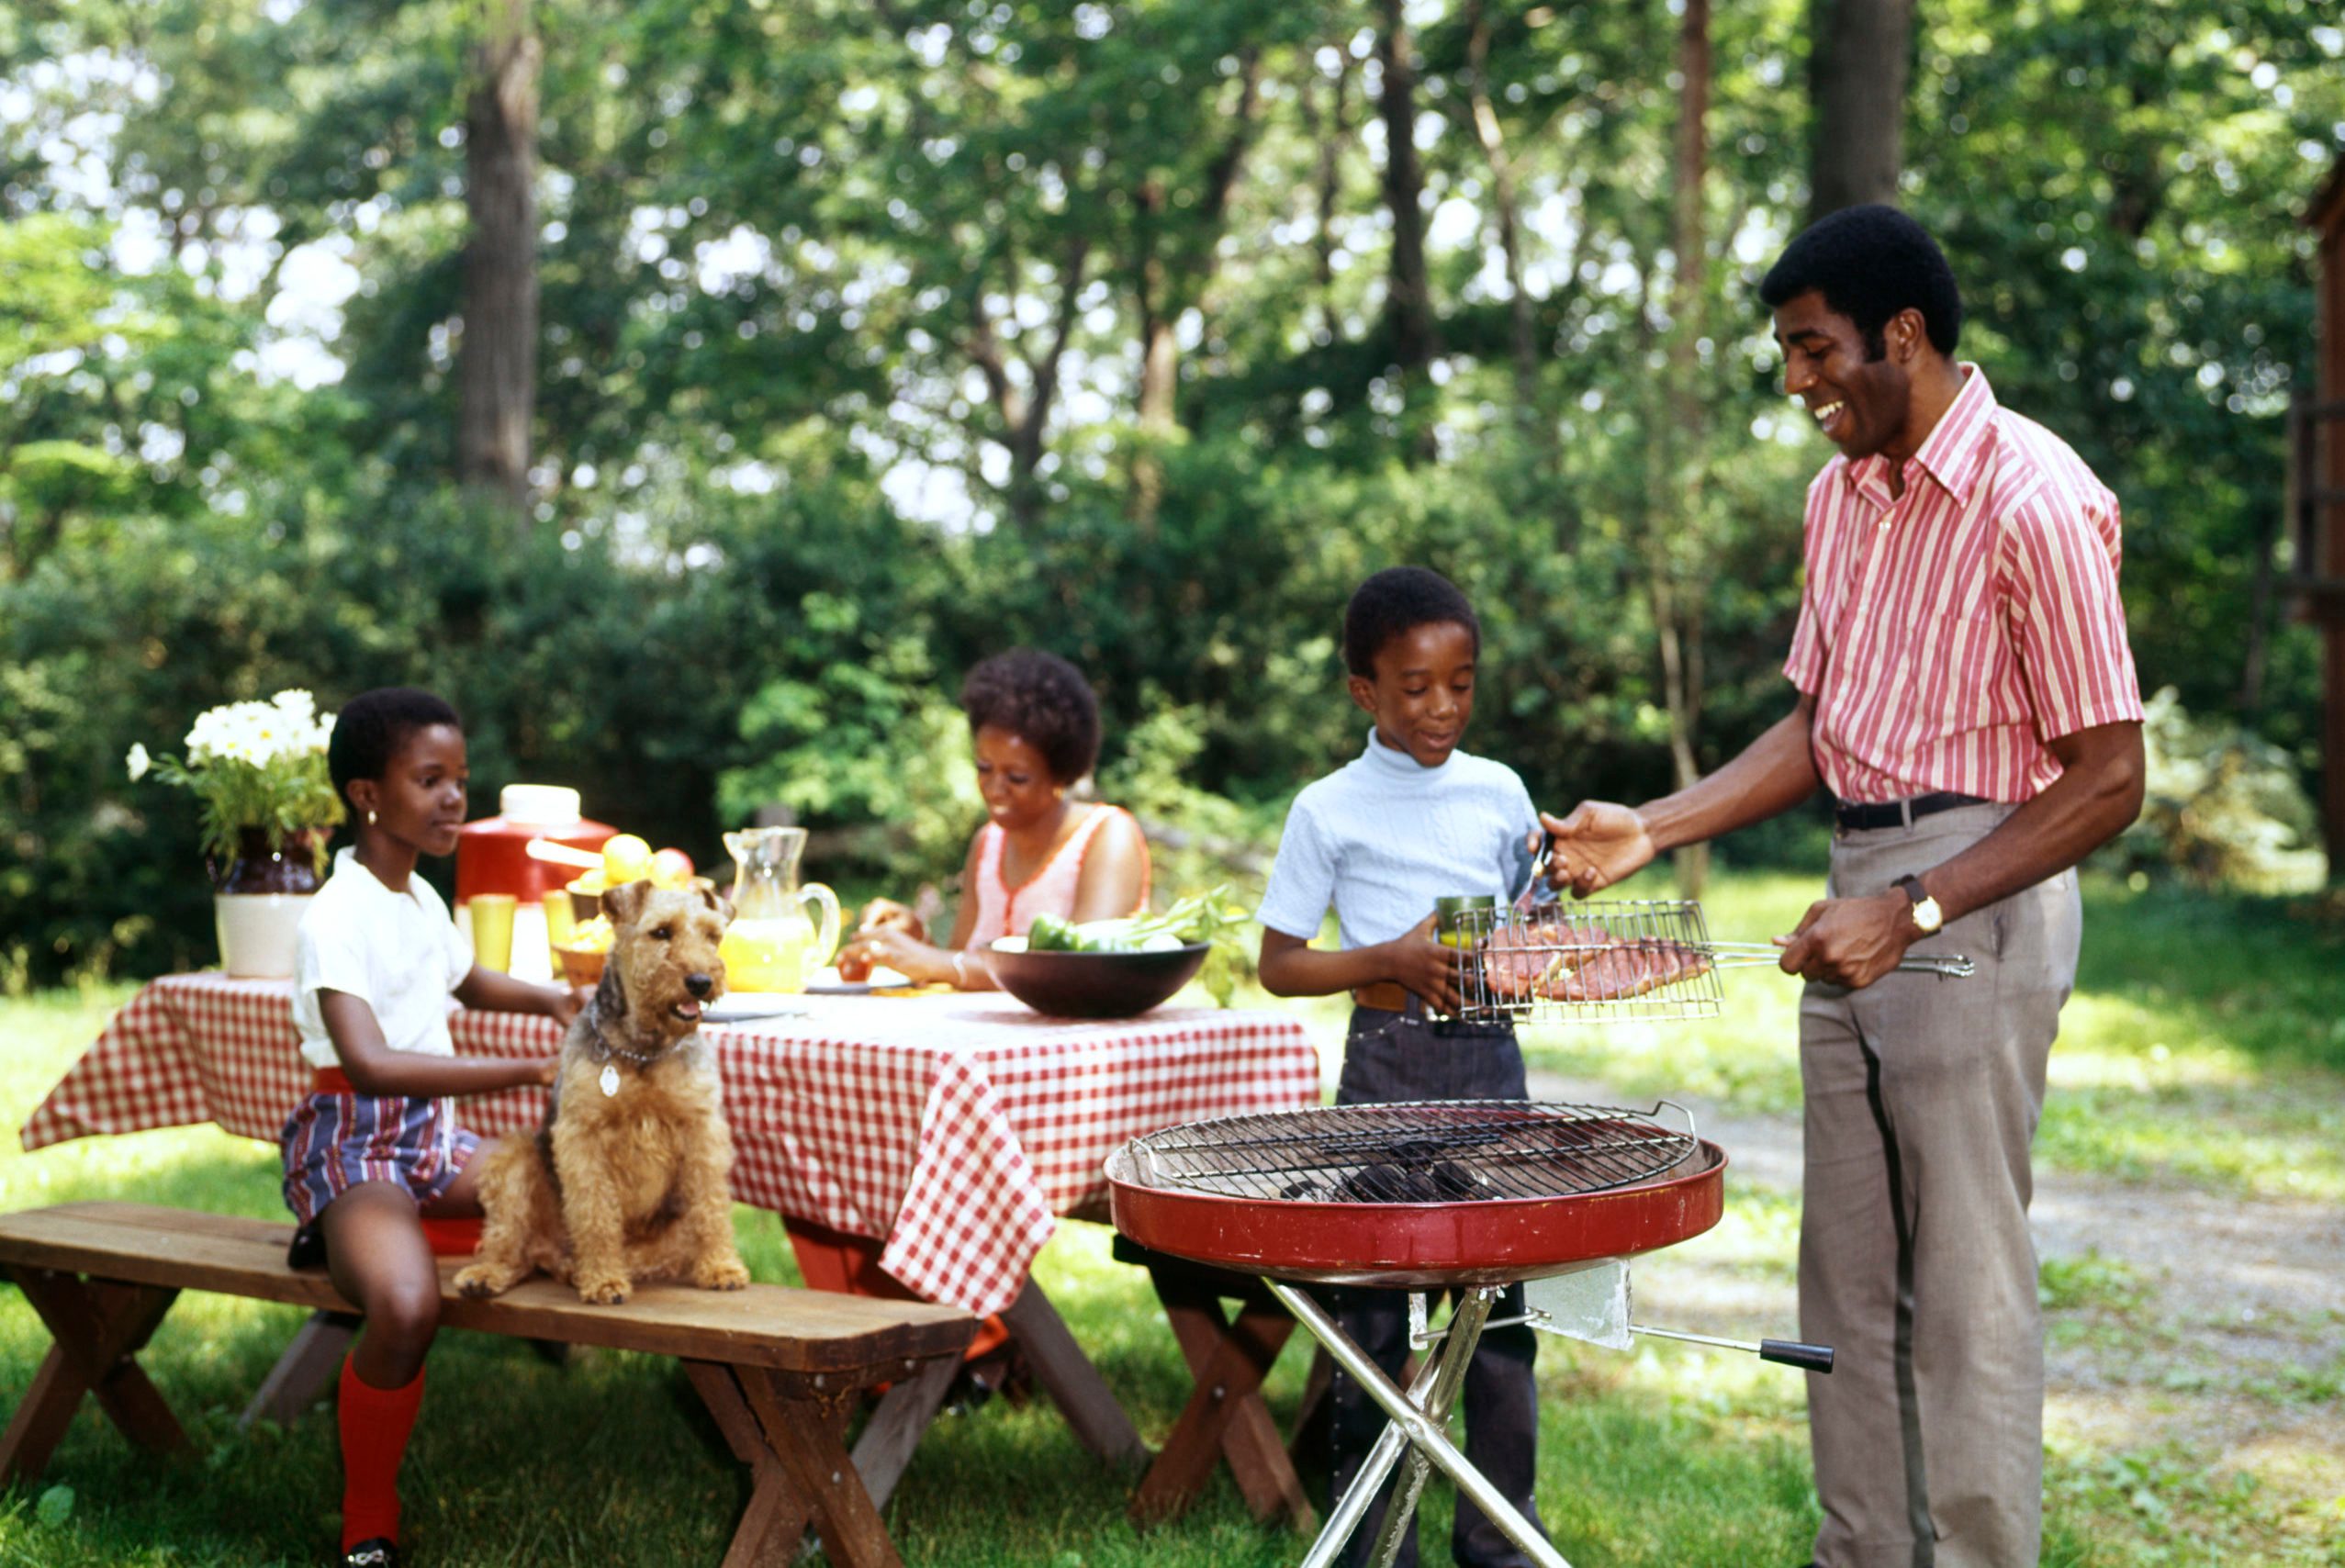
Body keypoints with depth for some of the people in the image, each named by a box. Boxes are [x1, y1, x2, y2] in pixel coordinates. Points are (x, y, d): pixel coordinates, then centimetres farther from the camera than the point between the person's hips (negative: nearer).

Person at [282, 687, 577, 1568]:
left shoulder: (423, 900, 10)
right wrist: (531, 1071, -35)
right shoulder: (340, 917, -17)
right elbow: (369, 1063, -32)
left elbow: (466, 981, 33)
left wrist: (549, 1000, 11)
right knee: (407, 1308, -35)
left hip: (432, 1135, 8)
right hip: (353, 1142, -8)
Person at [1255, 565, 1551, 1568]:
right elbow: (1277, 963, 0)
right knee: (1375, 1309, 1)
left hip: (1489, 1061, 3)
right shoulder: (1330, 809, -1)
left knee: (1503, 1302, 4)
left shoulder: (1499, 792, 8)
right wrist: (1392, 961, -13)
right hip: (1387, 1063, -3)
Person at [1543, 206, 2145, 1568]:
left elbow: (2110, 779, -15)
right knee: (1850, 1280, 12)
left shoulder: (2033, 500, -15)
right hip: (1864, 902, 8)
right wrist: (1654, 828, 6)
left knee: (1967, 1289, -2)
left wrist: (1914, 912, -21)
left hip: (1982, 897, -8)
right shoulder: (1842, 496, 11)